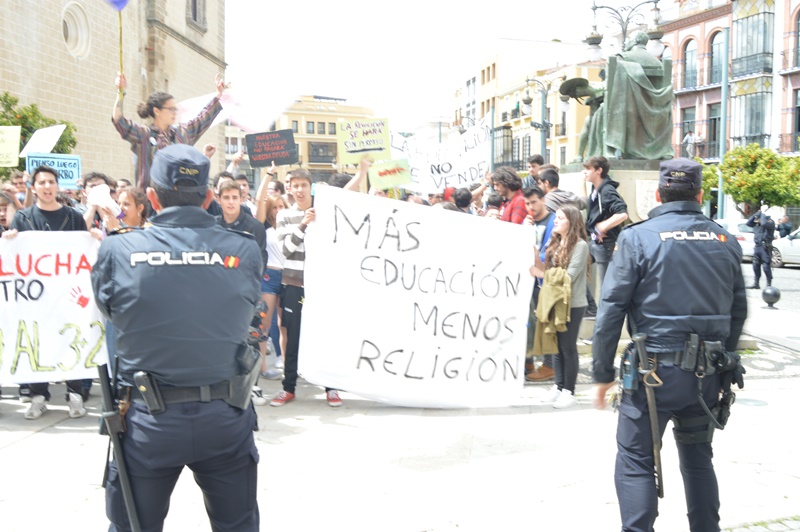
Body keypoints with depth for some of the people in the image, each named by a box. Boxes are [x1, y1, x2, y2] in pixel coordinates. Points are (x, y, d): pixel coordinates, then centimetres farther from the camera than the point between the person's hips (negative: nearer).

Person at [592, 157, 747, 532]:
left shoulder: (638, 238, -8)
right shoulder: (725, 242, 6)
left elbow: (611, 309, -10)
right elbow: (738, 310, 12)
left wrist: (602, 373, -3)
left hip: (655, 372, -5)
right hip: (707, 375, 5)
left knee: (636, 463, 4)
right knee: (698, 459, 21)